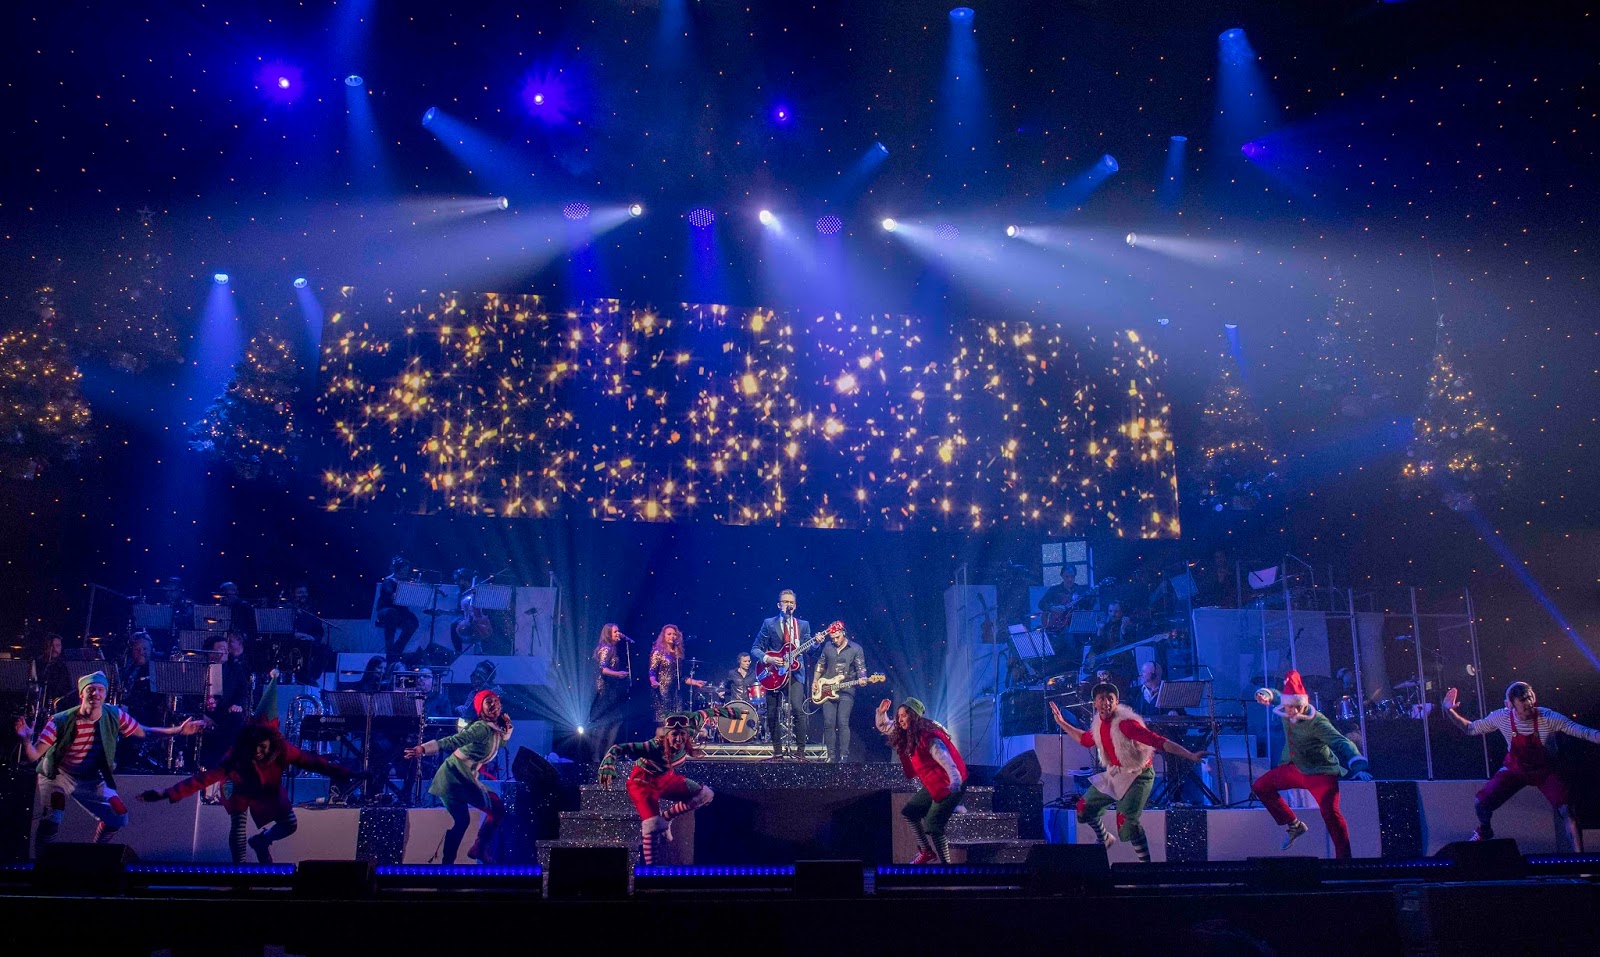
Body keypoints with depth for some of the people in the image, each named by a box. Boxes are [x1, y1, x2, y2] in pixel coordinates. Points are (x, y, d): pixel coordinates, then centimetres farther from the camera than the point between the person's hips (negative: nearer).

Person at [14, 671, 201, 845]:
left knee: (119, 817, 1)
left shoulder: (115, 715, -17)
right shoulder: (61, 721, -26)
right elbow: (34, 755, -25)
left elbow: (143, 732, -3)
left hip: (91, 779, 4)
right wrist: (25, 739, -47)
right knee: (53, 818, -28)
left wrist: (179, 730, -13)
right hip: (58, 775, -4)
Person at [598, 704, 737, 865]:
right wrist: (607, 767, -58)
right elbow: (618, 749, -41)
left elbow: (702, 714, -7)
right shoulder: (654, 747, -38)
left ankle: (665, 817, 13)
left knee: (705, 795, 2)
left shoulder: (685, 740, -23)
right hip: (643, 783, -6)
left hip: (666, 779, 6)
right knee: (654, 826, -23)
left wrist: (728, 711, 4)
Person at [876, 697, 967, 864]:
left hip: (950, 785, -10)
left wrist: (955, 781, -55)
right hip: (932, 785, 10)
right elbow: (883, 726, 14)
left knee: (932, 825, -13)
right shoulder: (905, 734, 0)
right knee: (909, 812, 15)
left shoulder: (928, 737, -26)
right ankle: (927, 852, 23)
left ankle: (944, 863, -3)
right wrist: (881, 712, -8)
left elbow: (946, 760, -38)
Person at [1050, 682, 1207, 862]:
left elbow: (1159, 741, -33)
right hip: (1114, 774, 8)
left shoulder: (1125, 723, -27)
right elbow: (1085, 740, 20)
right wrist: (1062, 723, 23)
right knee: (1084, 807, 13)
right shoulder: (1098, 724, -3)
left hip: (1138, 775, -8)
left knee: (1126, 819, -26)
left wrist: (1191, 756, -41)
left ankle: (1145, 861, -8)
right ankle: (1105, 839, 41)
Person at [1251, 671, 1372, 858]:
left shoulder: (1317, 722, -27)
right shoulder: (1287, 712, -8)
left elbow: (1342, 742, -38)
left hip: (1321, 772, -8)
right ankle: (1294, 826, 23)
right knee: (1260, 787, 12)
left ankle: (1344, 855, -16)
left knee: (1330, 811, -25)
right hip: (1294, 768, 8)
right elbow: (1276, 696, 16)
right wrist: (1265, 694, -9)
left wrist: (1358, 767, -53)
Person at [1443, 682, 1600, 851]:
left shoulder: (1548, 717, -26)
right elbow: (1470, 729, -6)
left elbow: (1583, 732, -31)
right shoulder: (1501, 717, -18)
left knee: (1566, 811, -22)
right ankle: (1484, 831, 28)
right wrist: (1450, 711, -20)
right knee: (1481, 804, -7)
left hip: (1544, 770, -2)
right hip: (1515, 769, 2)